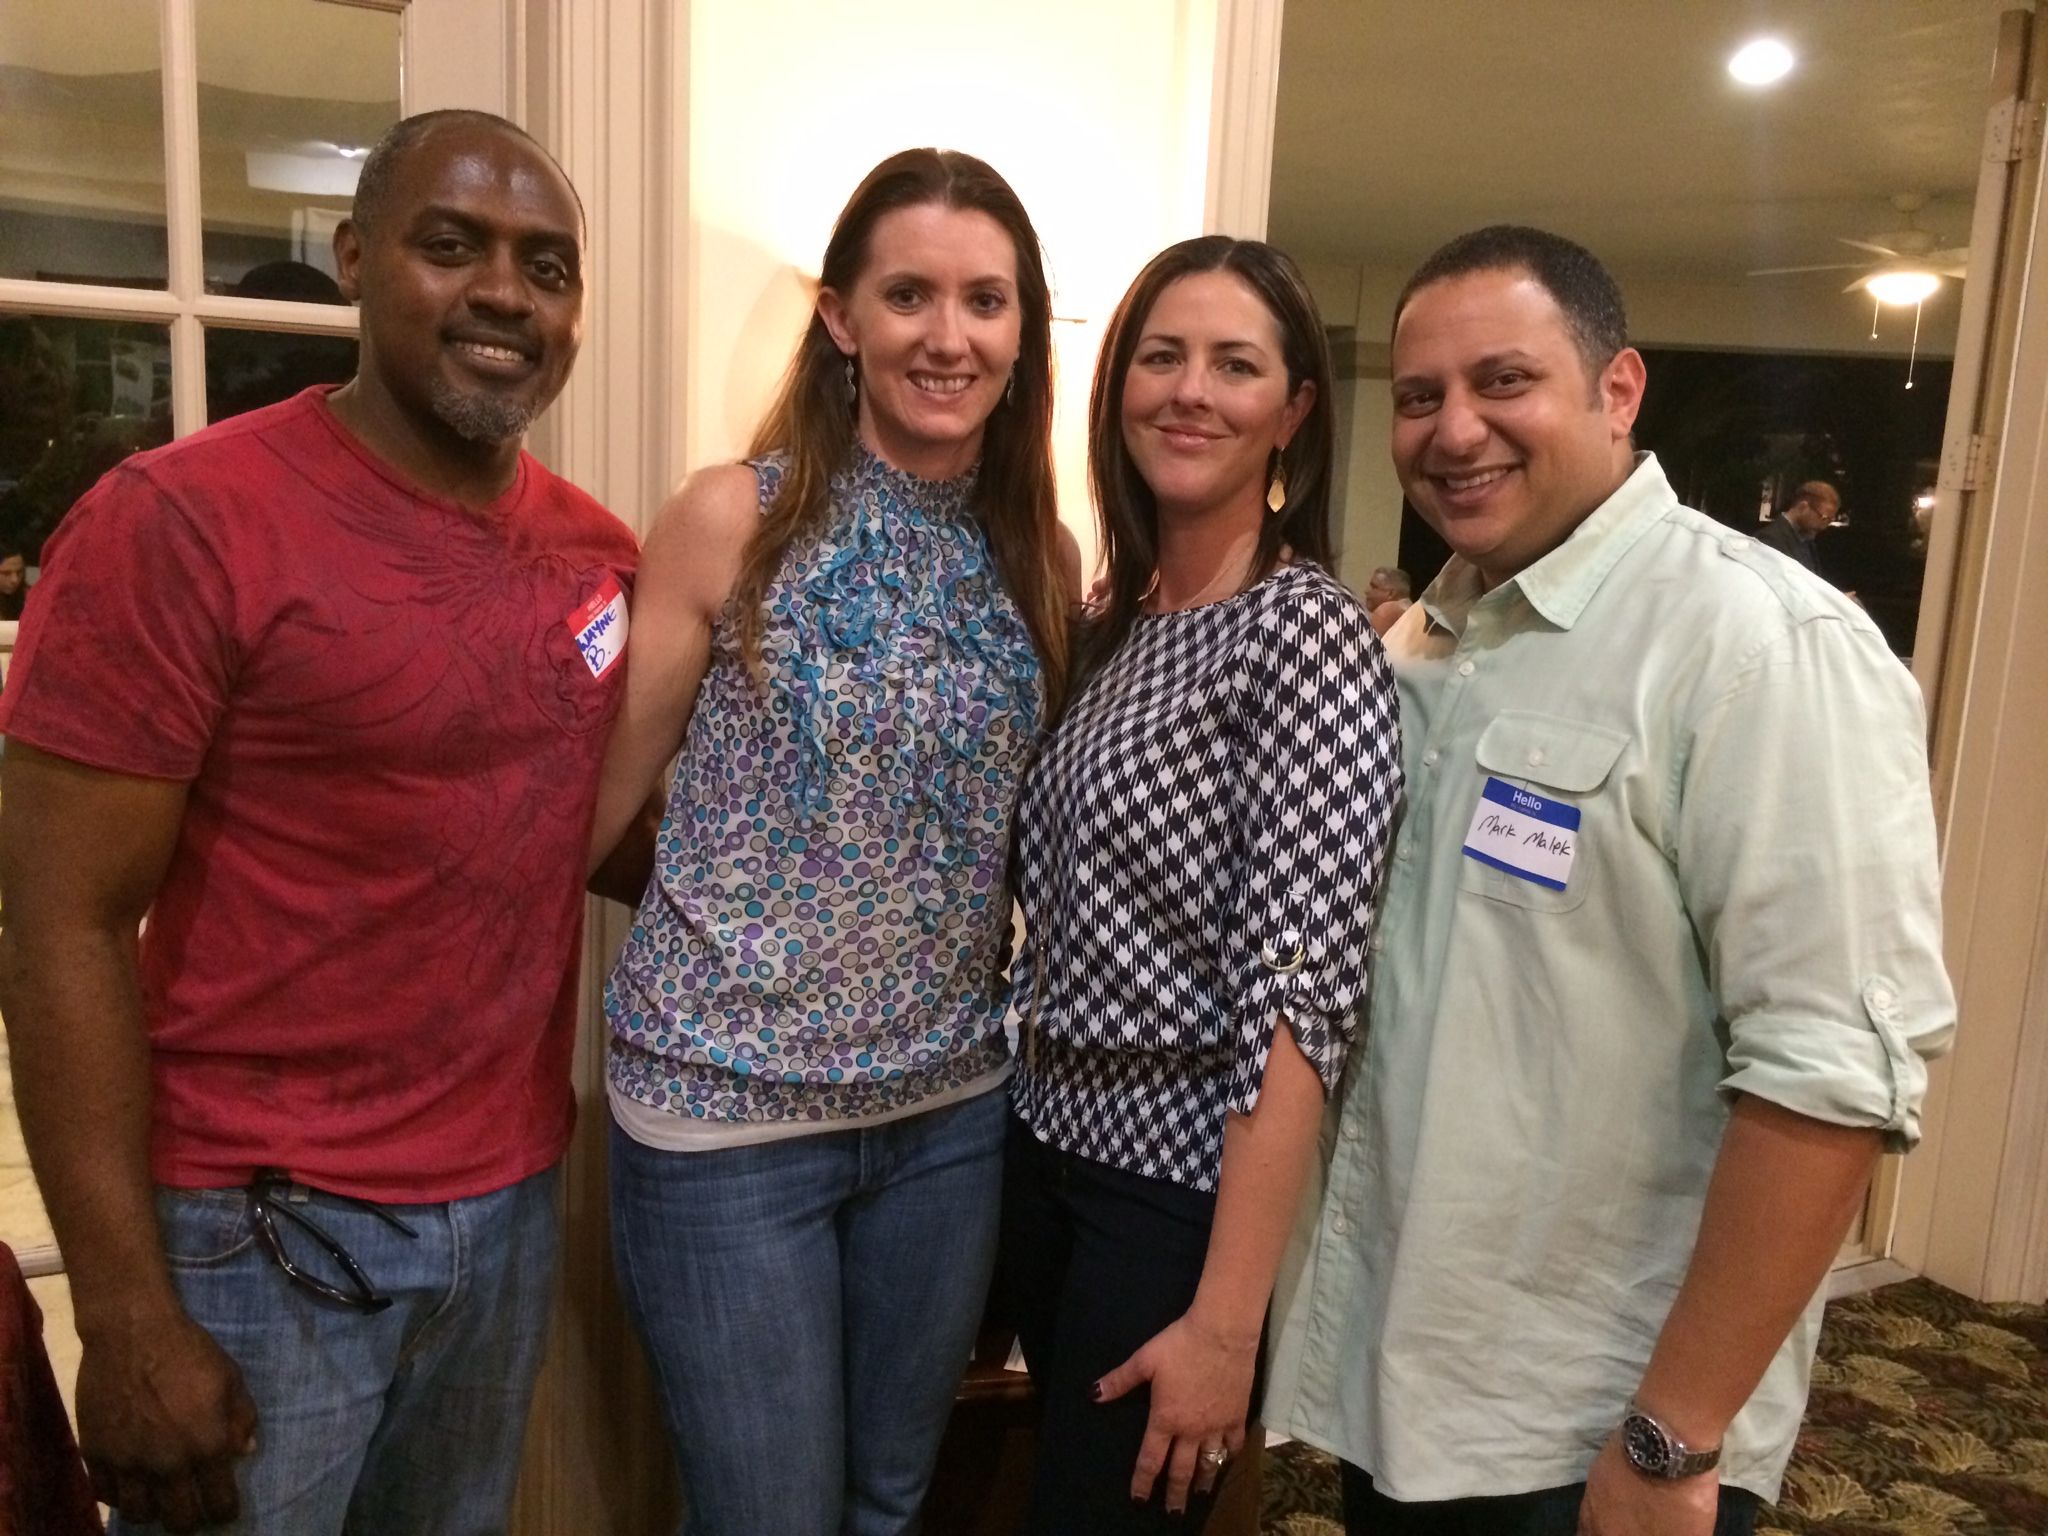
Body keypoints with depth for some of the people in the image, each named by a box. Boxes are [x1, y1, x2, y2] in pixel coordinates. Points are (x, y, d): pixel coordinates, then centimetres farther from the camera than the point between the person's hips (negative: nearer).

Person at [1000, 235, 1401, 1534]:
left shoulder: (1308, 630, -18)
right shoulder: (1120, 618, 5)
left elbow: (1297, 997, -22)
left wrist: (1225, 1321, -22)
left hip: (1189, 1185, -7)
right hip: (1049, 1146, 7)